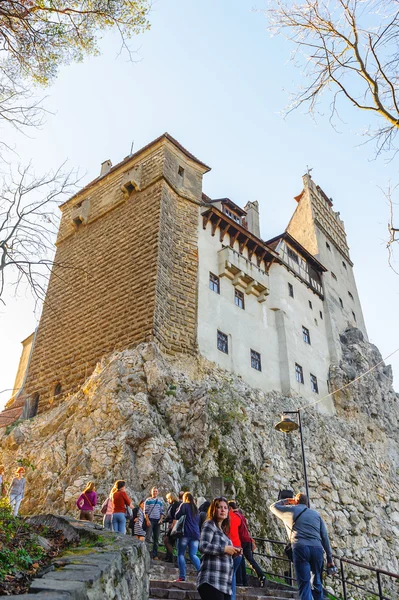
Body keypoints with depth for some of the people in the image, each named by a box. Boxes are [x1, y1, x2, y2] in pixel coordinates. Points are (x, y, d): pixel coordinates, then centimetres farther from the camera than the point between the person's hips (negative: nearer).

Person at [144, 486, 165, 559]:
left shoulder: (160, 501, 13)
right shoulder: (148, 500, 0)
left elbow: (162, 511, 14)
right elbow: (145, 511, -5)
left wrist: (161, 519, 0)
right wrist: (147, 520, -13)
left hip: (157, 521, 4)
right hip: (150, 520, -4)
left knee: (156, 538, 7)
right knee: (148, 537, -12)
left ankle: (155, 554, 13)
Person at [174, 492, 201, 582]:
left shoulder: (184, 505, 4)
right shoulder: (196, 509, 23)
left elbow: (177, 516, -6)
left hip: (185, 533, -5)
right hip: (195, 534, 5)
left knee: (181, 554, 2)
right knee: (193, 555, 4)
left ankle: (182, 576, -6)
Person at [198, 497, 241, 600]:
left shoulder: (223, 530, 22)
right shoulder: (210, 524, -2)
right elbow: (203, 546, -17)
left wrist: (232, 553, 8)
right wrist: (224, 549, -16)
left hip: (225, 584, 8)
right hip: (212, 582, -8)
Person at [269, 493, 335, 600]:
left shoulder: (292, 509, 14)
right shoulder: (316, 514, 22)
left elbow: (273, 507, 26)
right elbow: (325, 537, 16)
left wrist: (285, 501, 36)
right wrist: (329, 558, 17)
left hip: (301, 548, -3)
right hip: (317, 549, 4)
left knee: (304, 584, -4)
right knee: (317, 584, 15)